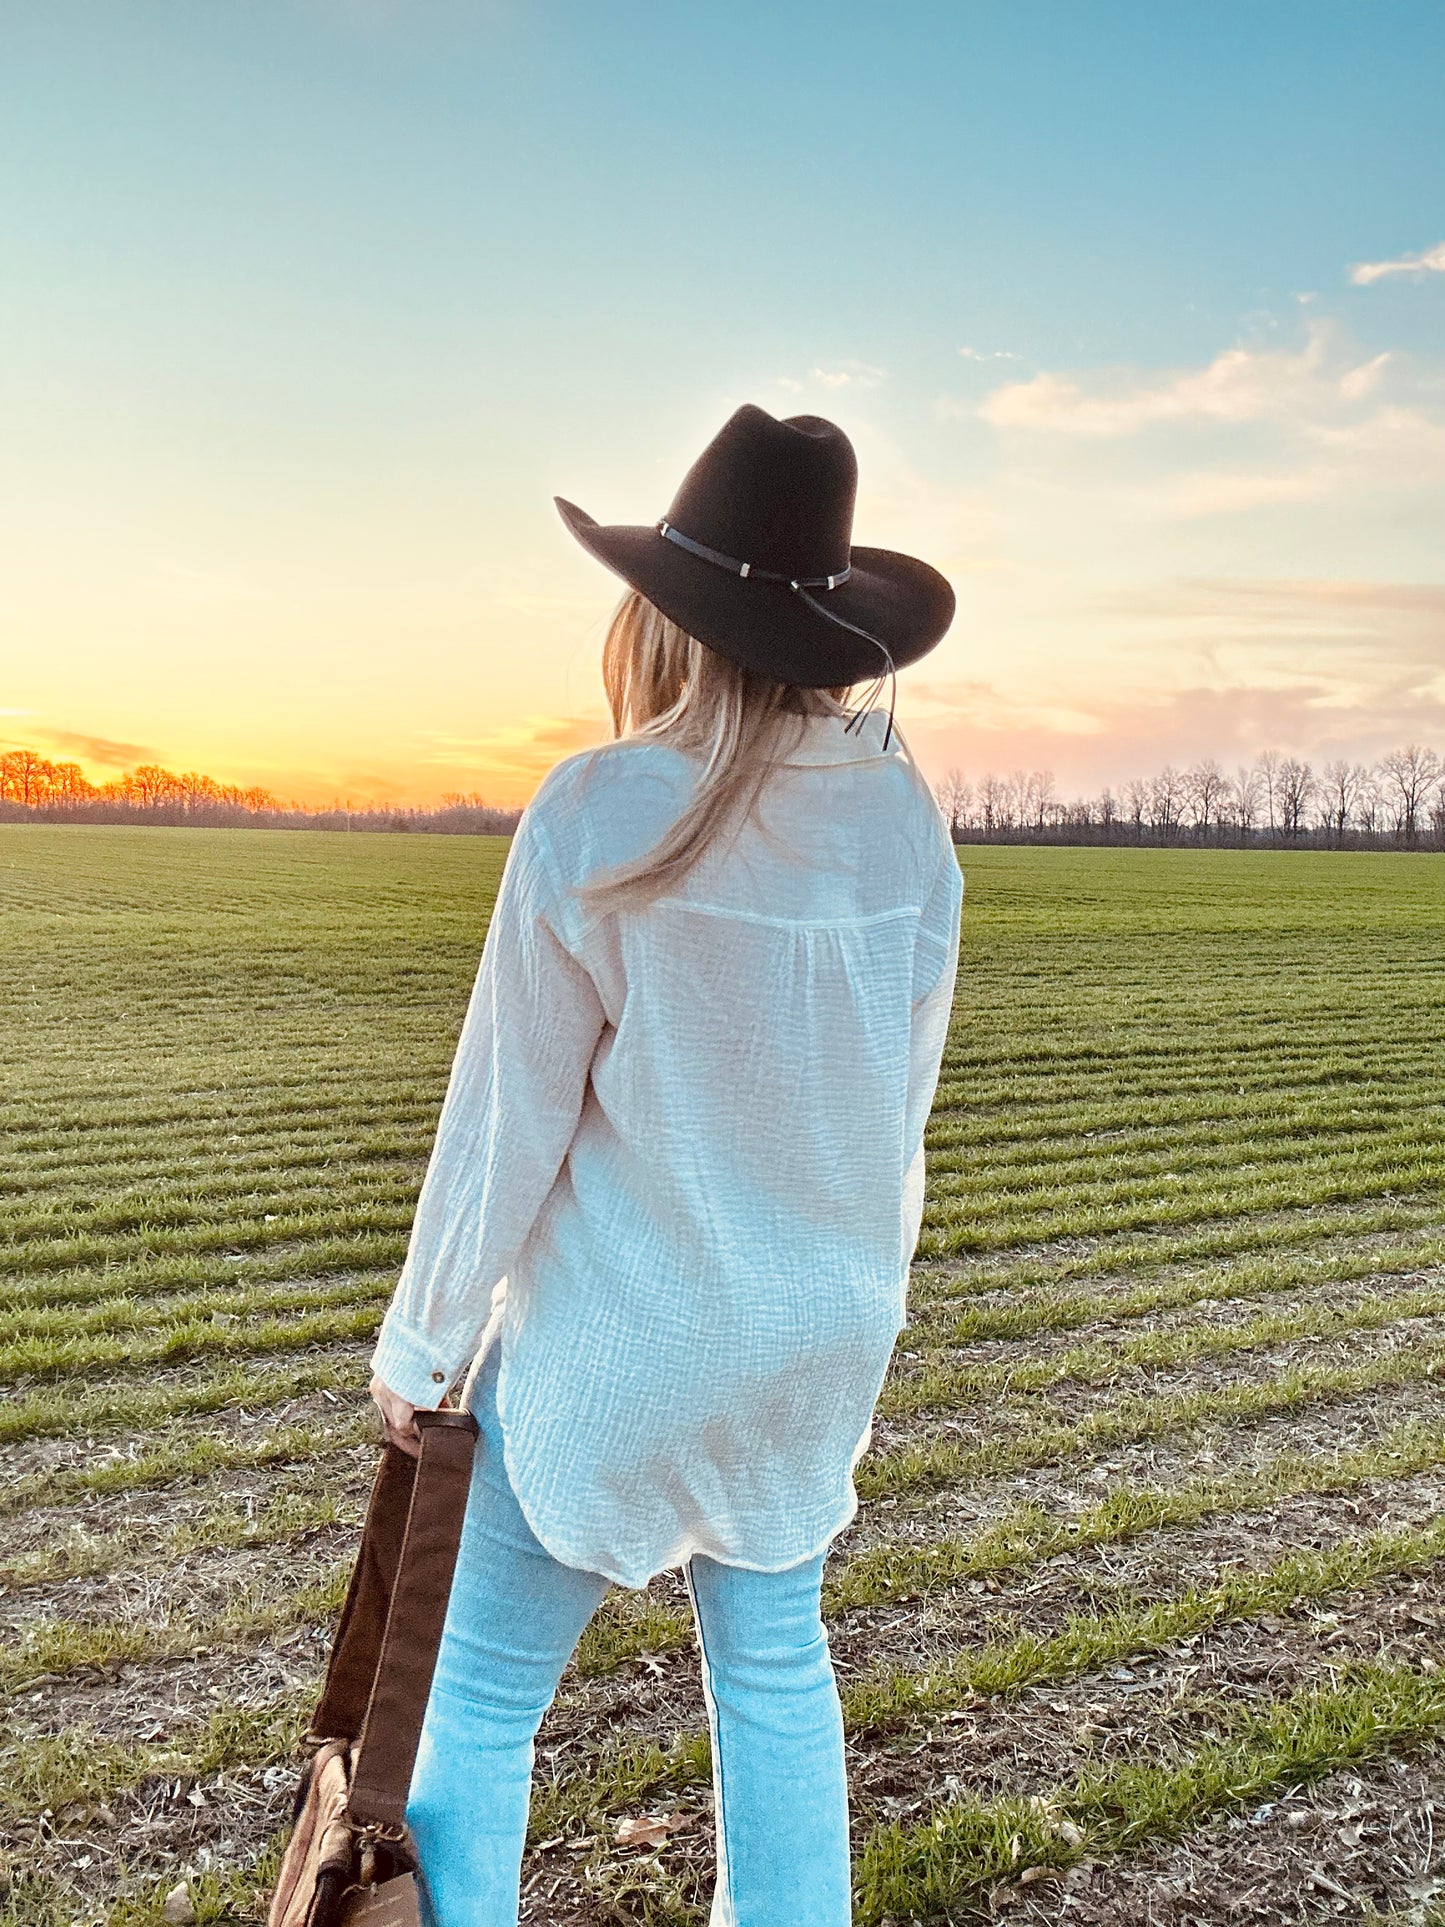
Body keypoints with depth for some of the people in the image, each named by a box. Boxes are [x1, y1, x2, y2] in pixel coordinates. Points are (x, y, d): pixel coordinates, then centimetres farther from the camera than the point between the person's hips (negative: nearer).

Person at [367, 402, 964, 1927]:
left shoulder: (597, 816, -20)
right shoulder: (904, 815, -6)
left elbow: (510, 1115, -14)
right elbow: (903, 1096, 3)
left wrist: (422, 1341, 0)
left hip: (616, 1341, -5)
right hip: (823, 1333, 5)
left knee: (480, 1699, 14)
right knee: (777, 1670, 23)